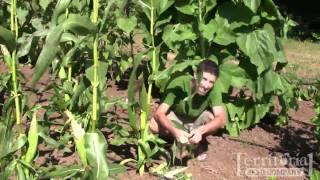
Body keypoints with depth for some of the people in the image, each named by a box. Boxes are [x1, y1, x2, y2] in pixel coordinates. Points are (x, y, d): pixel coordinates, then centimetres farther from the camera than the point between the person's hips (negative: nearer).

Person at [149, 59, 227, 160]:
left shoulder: (213, 91, -29)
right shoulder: (178, 84, -32)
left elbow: (222, 118, -38)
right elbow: (159, 113, -34)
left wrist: (200, 130, -54)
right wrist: (175, 131, -51)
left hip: (197, 122, 1)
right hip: (176, 118, -1)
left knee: (215, 120, -31)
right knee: (153, 124, -30)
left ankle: (199, 143, -1)